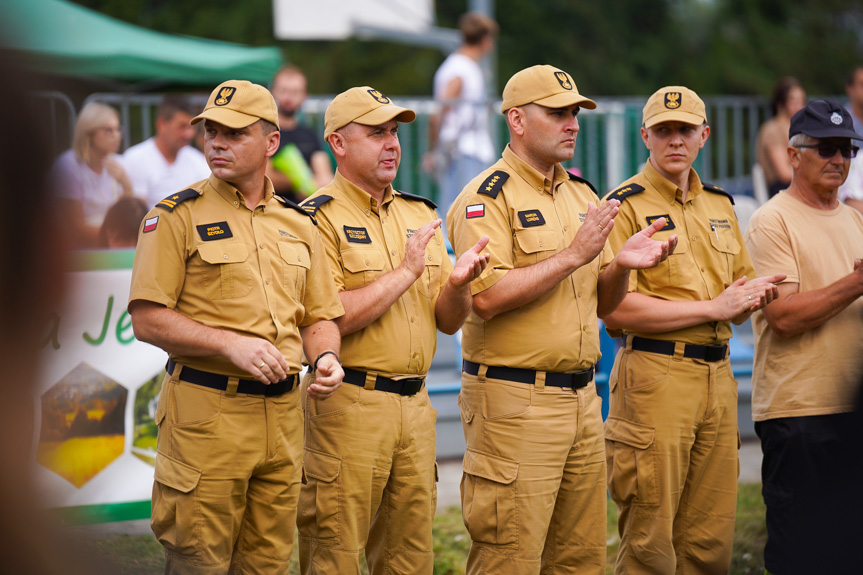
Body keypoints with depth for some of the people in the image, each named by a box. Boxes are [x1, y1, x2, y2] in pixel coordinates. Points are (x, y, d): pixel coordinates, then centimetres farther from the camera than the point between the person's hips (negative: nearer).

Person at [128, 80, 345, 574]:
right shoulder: (177, 216, -3)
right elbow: (148, 320, -9)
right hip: (206, 411, -5)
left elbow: (319, 316, 20)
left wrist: (326, 357, -2)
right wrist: (231, 345, -18)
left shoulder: (298, 224, 13)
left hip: (283, 415, 5)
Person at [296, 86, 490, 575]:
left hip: (416, 404, 6)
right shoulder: (319, 219, -7)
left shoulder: (420, 215, 15)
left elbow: (449, 321, 14)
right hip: (349, 405, -6)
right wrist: (405, 272, -15)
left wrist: (458, 284, -8)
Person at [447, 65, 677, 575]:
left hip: (582, 397, 8)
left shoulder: (583, 196, 16)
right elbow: (488, 297, -21)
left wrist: (622, 264, -3)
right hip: (514, 399, -8)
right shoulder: (487, 198, -8)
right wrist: (575, 254, -19)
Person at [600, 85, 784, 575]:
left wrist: (752, 297, -1)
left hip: (719, 377, 7)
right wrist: (713, 307, -12)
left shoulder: (721, 206, 17)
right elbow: (615, 309, -16)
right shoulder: (625, 206, -5)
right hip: (655, 374, -7)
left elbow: (741, 308, 25)